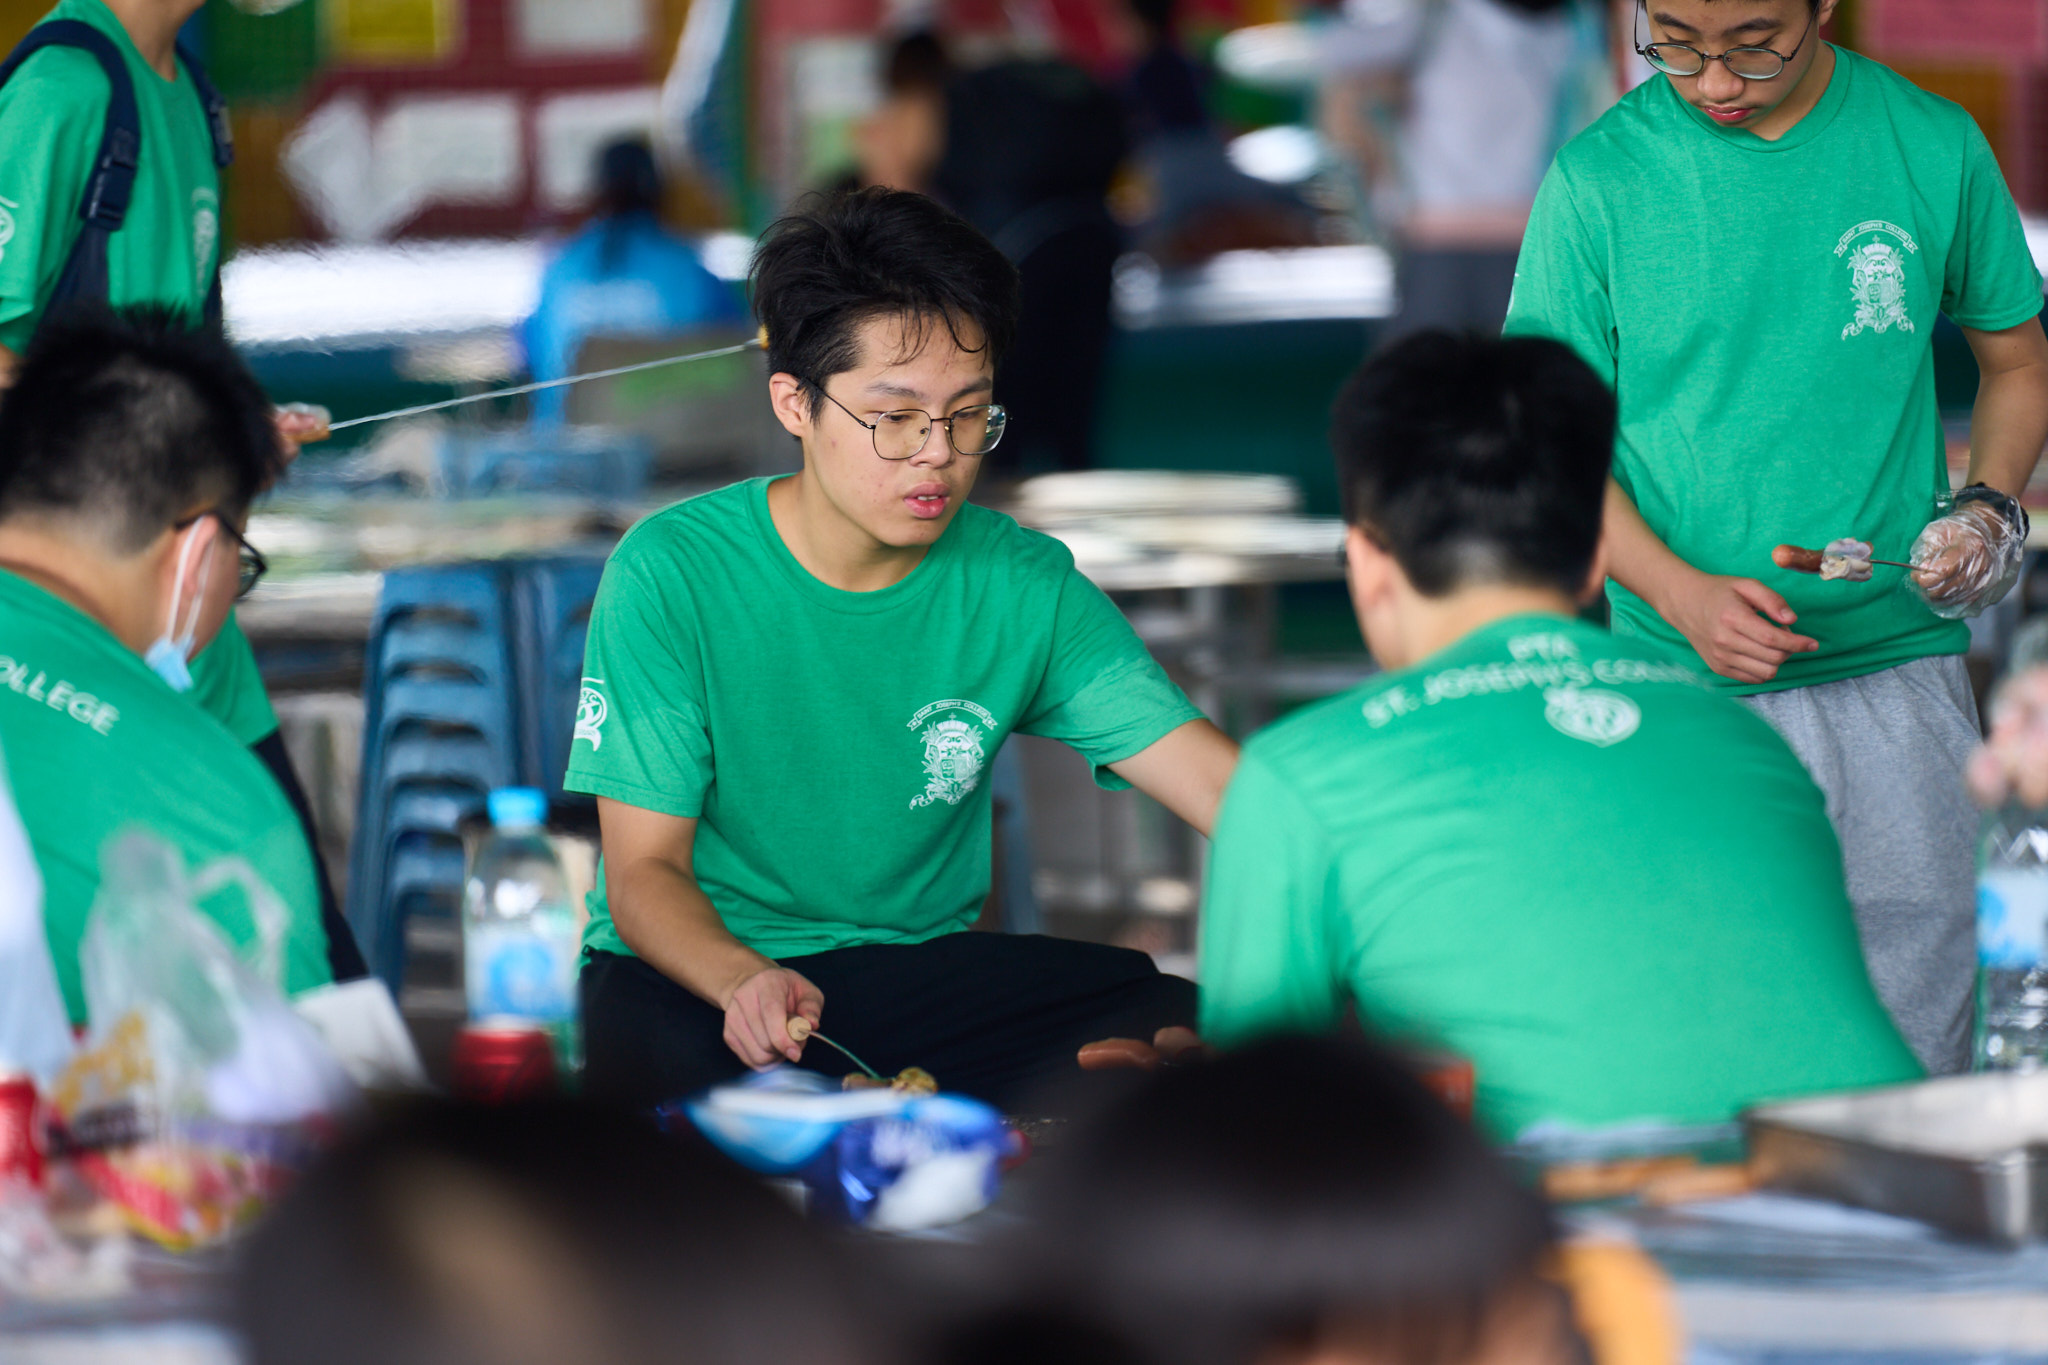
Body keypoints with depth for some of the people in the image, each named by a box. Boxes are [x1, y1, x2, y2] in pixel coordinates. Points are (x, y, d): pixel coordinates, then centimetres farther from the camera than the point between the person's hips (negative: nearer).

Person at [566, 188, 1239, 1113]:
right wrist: (742, 981, -35)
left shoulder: (1027, 588, -3)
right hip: (692, 969, -3)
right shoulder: (673, 574, -11)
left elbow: (1227, 787, -11)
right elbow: (645, 871, -12)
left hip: (918, 960, 3)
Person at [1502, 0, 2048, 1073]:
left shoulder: (1933, 147, 3)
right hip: (1682, 692, -1)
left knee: (1912, 1056, 2)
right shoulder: (1598, 179, -1)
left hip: (1895, 674, 1)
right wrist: (1681, 593, -13)